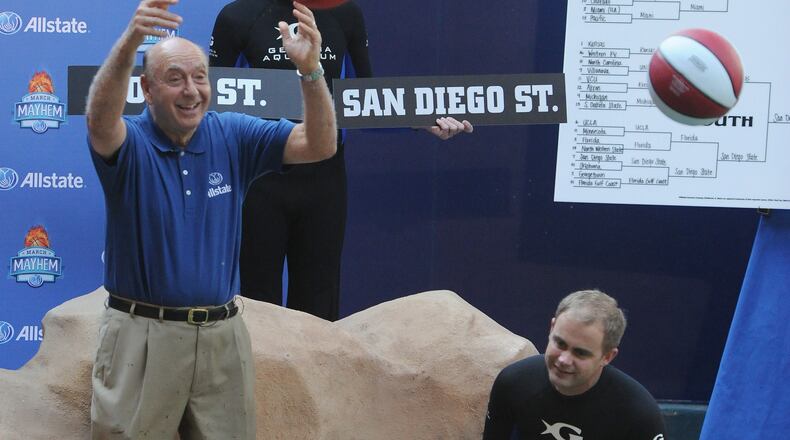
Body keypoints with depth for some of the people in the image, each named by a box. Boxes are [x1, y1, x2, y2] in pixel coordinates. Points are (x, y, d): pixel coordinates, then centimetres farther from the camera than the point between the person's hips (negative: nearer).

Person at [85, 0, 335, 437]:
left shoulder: (233, 136, 3)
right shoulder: (129, 143, -8)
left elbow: (319, 146, -7)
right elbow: (100, 122, -32)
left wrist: (310, 69, -26)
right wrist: (129, 42, -50)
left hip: (224, 336, 3)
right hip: (143, 336, -3)